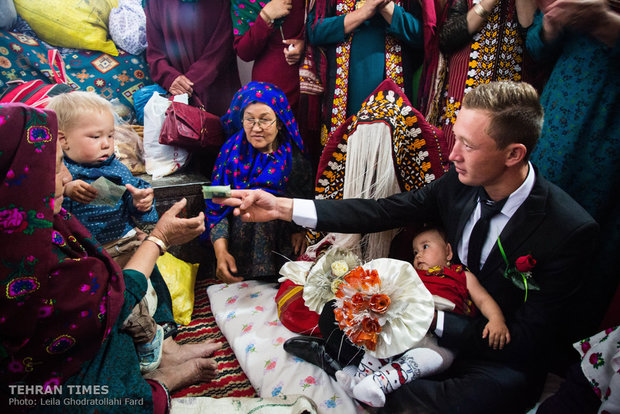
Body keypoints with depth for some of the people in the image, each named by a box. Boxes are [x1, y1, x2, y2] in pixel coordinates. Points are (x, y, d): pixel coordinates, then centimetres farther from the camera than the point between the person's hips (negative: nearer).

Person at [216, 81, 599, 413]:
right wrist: (283, 207, -18)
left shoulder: (570, 230, -25)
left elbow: (527, 344, -21)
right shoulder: (460, 181, -12)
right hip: (454, 312, 4)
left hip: (505, 360, -3)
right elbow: (382, 212, -14)